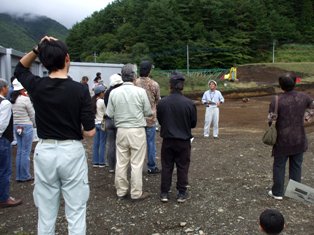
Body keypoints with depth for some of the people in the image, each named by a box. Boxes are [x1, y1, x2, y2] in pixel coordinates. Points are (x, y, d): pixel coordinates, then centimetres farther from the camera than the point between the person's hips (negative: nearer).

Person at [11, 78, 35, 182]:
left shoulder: (12, 100, 5)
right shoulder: (25, 99, -15)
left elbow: (12, 114, 10)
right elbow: (32, 114, -7)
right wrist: (35, 124, 7)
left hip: (16, 126, 7)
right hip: (26, 126, -7)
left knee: (19, 151, 14)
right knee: (26, 152, 2)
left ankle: (19, 176, 21)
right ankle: (25, 176, 10)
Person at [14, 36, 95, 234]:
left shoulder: (36, 86, -4)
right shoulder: (80, 89, -12)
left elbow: (20, 69, 21)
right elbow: (90, 132, -11)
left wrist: (37, 49, 6)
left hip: (44, 151, 3)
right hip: (71, 151, -3)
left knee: (46, 214, 15)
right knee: (76, 213, 8)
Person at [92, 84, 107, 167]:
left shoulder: (93, 101, 5)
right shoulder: (102, 102, -15)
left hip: (95, 123, 7)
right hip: (102, 123, -7)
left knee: (96, 143, 10)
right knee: (102, 144, 1)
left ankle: (95, 162, 15)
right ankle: (101, 162, 7)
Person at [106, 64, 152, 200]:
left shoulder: (114, 92, -3)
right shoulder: (140, 91, -10)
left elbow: (109, 114, 1)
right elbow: (148, 113, -3)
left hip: (121, 130, 3)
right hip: (137, 130, -3)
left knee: (121, 162, 12)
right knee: (136, 163, 5)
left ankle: (121, 191, 23)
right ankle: (136, 193, 13)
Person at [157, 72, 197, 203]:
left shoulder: (162, 102, -11)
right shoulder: (189, 103, -14)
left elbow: (159, 121, 3)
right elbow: (193, 123, -2)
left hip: (167, 140, 1)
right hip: (184, 141, -1)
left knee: (166, 166, 12)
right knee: (182, 167, 11)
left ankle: (164, 193, 19)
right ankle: (181, 193, 20)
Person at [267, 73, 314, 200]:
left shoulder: (277, 100, -17)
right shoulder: (303, 97, -5)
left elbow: (270, 119, -16)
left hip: (283, 140, -3)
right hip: (299, 139, 3)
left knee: (279, 166, 10)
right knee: (296, 166, 15)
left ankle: (277, 192, 17)